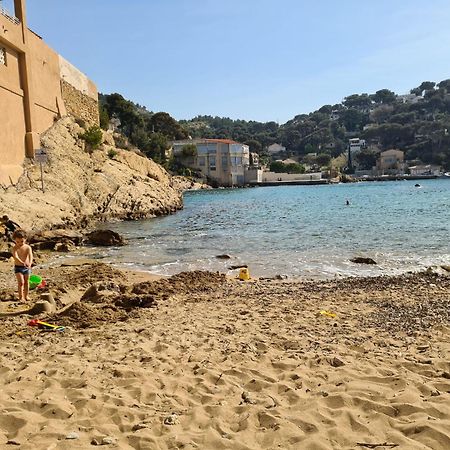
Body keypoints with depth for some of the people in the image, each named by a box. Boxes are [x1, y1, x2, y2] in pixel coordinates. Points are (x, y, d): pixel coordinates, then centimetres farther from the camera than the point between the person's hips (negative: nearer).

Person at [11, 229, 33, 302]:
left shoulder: (28, 247, -6)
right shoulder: (15, 248, -11)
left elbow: (30, 256, -19)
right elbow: (16, 257, -26)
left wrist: (30, 263, -40)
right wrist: (23, 263, -43)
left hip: (27, 267, 2)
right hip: (18, 267, -2)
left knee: (26, 282, 12)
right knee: (21, 282, -9)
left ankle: (26, 296, 26)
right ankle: (21, 297, -2)